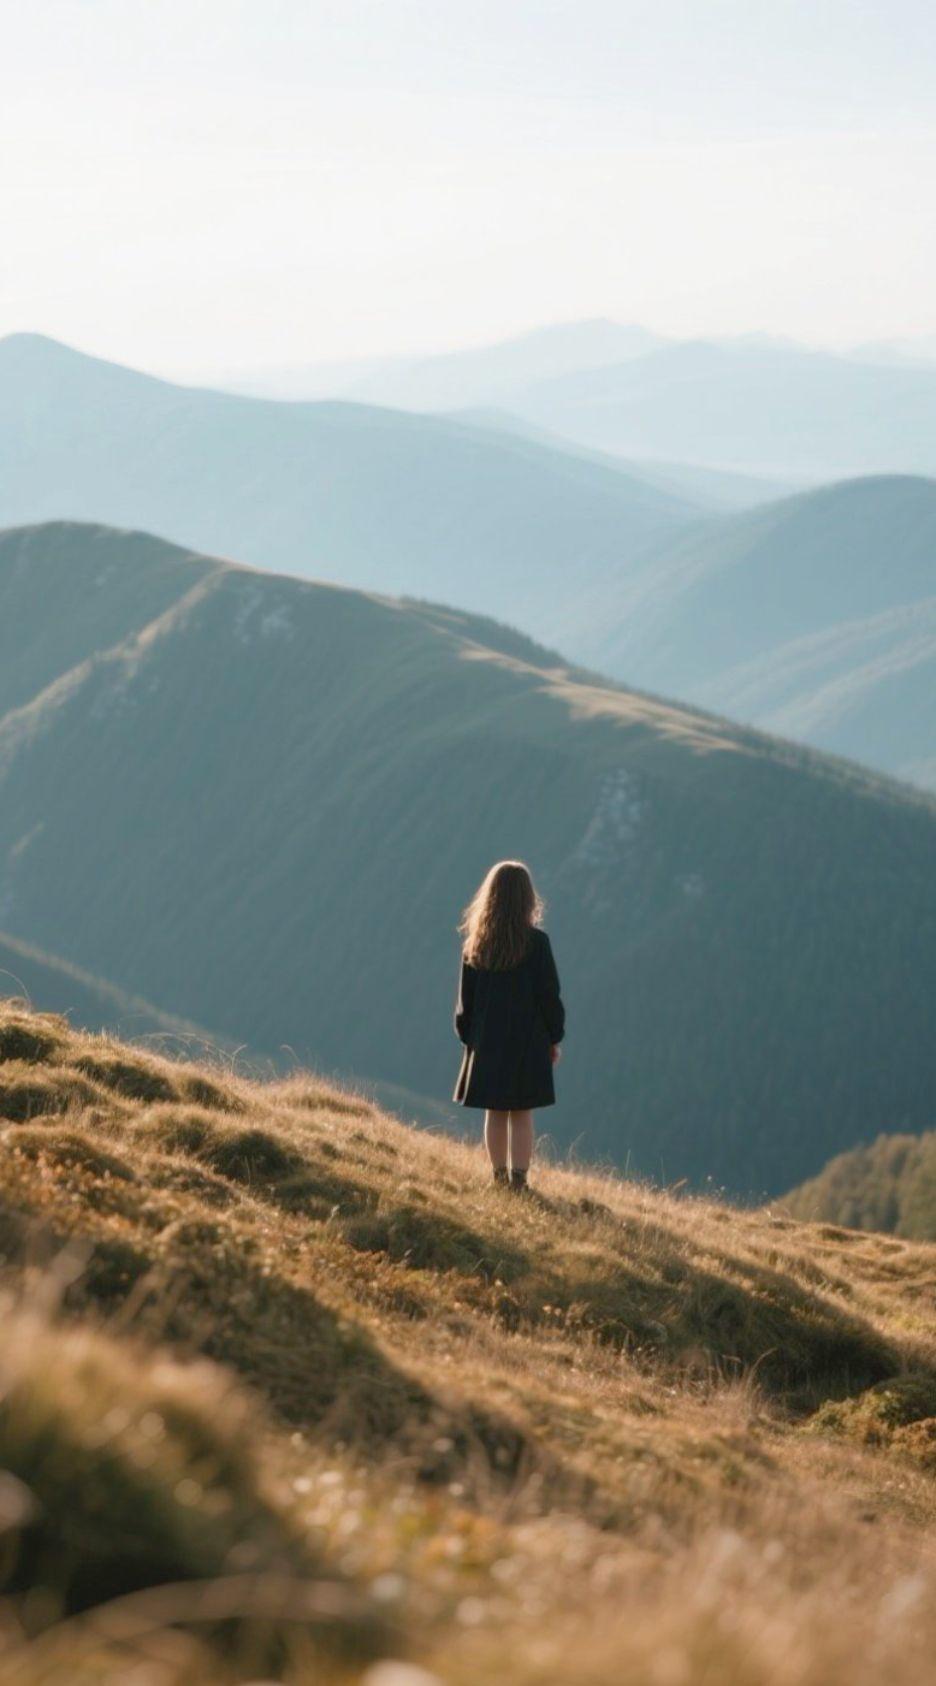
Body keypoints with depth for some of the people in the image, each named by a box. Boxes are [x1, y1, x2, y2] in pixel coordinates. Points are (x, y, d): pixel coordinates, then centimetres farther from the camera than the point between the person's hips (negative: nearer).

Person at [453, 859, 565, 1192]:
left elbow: (466, 996, 3)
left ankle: (499, 1177, 15)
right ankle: (518, 1181, 0)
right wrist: (554, 1038, 4)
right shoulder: (536, 941, -11)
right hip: (527, 1039, -3)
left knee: (495, 1112, 10)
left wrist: (469, 1038, 13)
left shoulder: (475, 943, -1)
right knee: (522, 1113, 1)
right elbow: (549, 993, -6)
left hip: (487, 1040, 3)